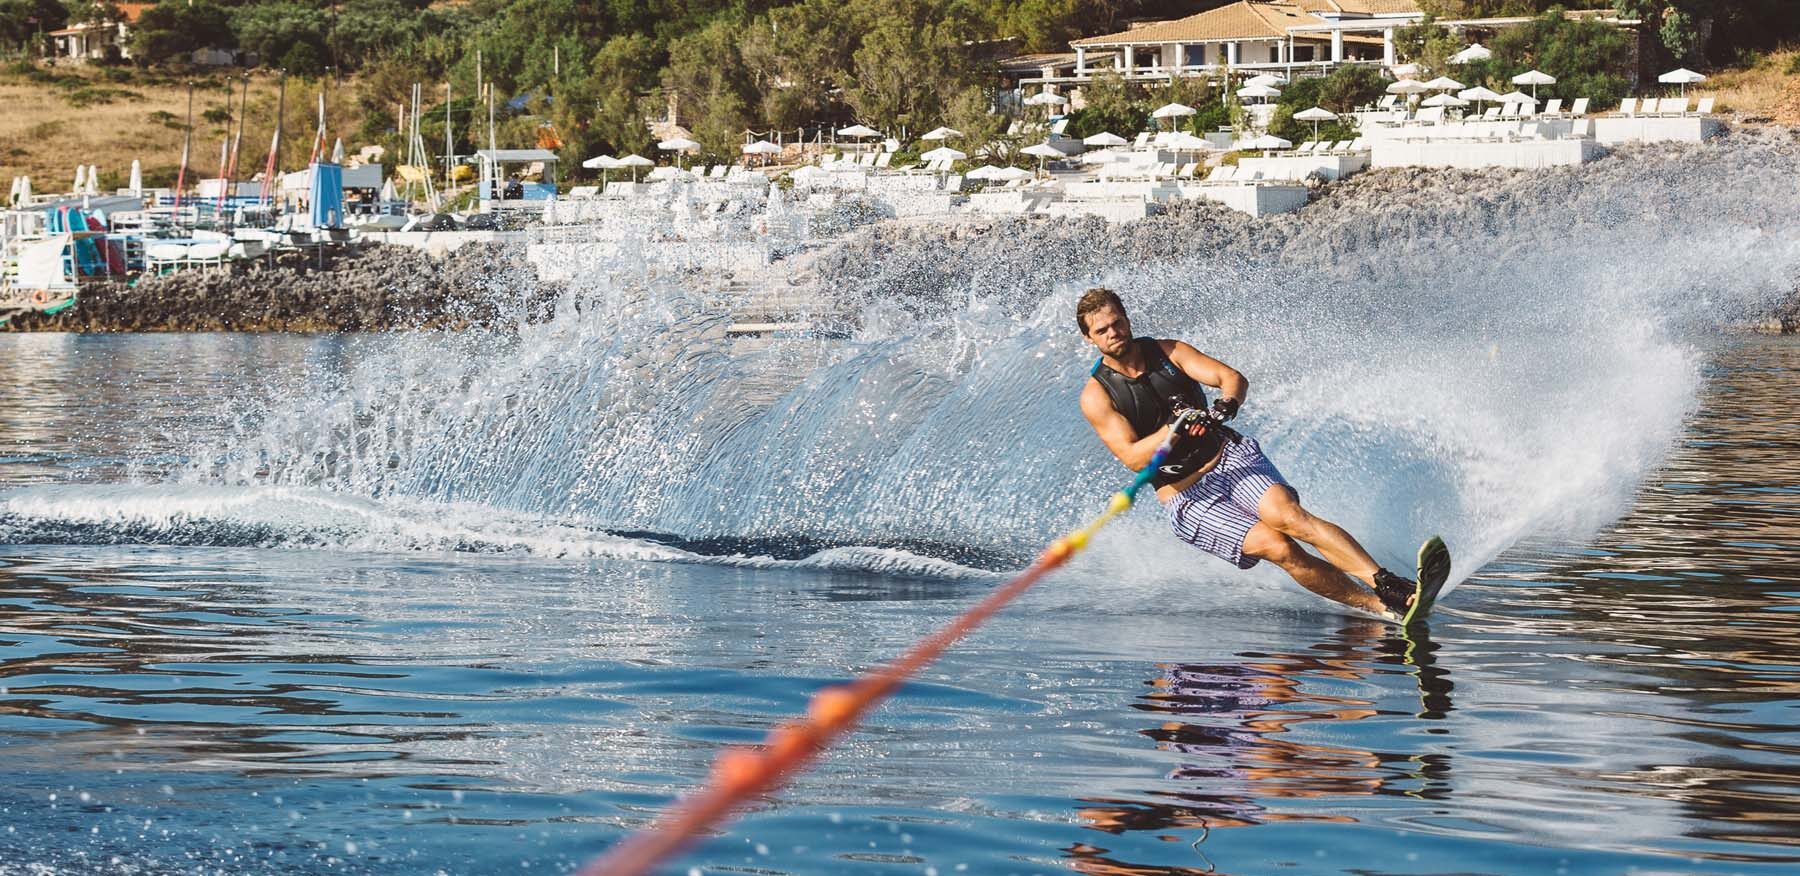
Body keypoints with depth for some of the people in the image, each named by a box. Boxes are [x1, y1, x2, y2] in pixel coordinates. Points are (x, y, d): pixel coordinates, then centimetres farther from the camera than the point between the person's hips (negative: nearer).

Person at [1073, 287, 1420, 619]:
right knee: (1277, 547, -22)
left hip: (1231, 455, 2)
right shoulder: (1096, 396, -3)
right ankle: (1381, 608, -23)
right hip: (1186, 495, -2)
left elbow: (1233, 378, -5)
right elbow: (1134, 458, -12)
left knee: (1287, 514, -27)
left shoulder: (1167, 351, 5)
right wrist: (1176, 428, -28)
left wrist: (1225, 407, -28)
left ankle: (1390, 584, -35)